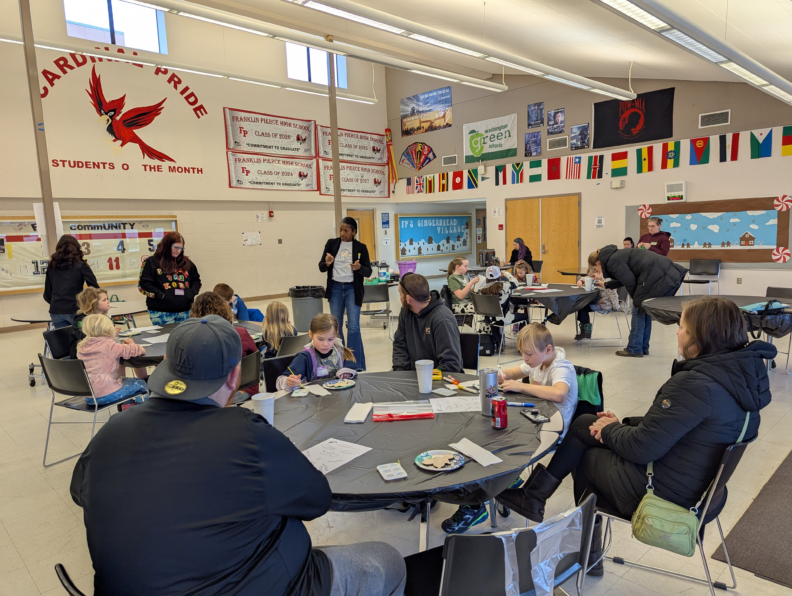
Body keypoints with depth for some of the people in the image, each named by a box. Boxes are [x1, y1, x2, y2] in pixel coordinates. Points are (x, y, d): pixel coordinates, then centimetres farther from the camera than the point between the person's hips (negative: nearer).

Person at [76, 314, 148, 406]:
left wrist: (122, 346, 13)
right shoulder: (109, 345, -15)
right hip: (107, 395, -8)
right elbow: (134, 350, -15)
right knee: (141, 384, 13)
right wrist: (132, 344, 8)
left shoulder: (81, 347, 7)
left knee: (124, 379, 32)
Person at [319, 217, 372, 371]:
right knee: (336, 326, 10)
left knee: (353, 327, -8)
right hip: (335, 288, 2)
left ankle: (357, 366, -1)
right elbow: (321, 267, 4)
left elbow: (368, 272, -2)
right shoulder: (331, 243, 3)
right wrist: (327, 263, -19)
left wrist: (359, 267, -23)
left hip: (352, 289, -2)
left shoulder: (361, 247, -1)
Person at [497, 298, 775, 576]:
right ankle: (534, 496, 23)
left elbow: (643, 447, -25)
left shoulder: (695, 384, -29)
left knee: (586, 456, 16)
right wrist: (622, 425, 4)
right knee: (583, 423, 13)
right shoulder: (745, 372, 1)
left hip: (661, 493, -9)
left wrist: (611, 429, -5)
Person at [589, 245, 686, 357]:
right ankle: (643, 348, 24)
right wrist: (605, 285, 41)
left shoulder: (612, 262, -10)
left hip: (656, 276, -10)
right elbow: (624, 279, 32)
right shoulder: (616, 256, 20)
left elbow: (630, 282, -10)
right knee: (644, 309, 17)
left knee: (639, 308, -1)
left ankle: (634, 349, 4)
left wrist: (636, 298, 9)